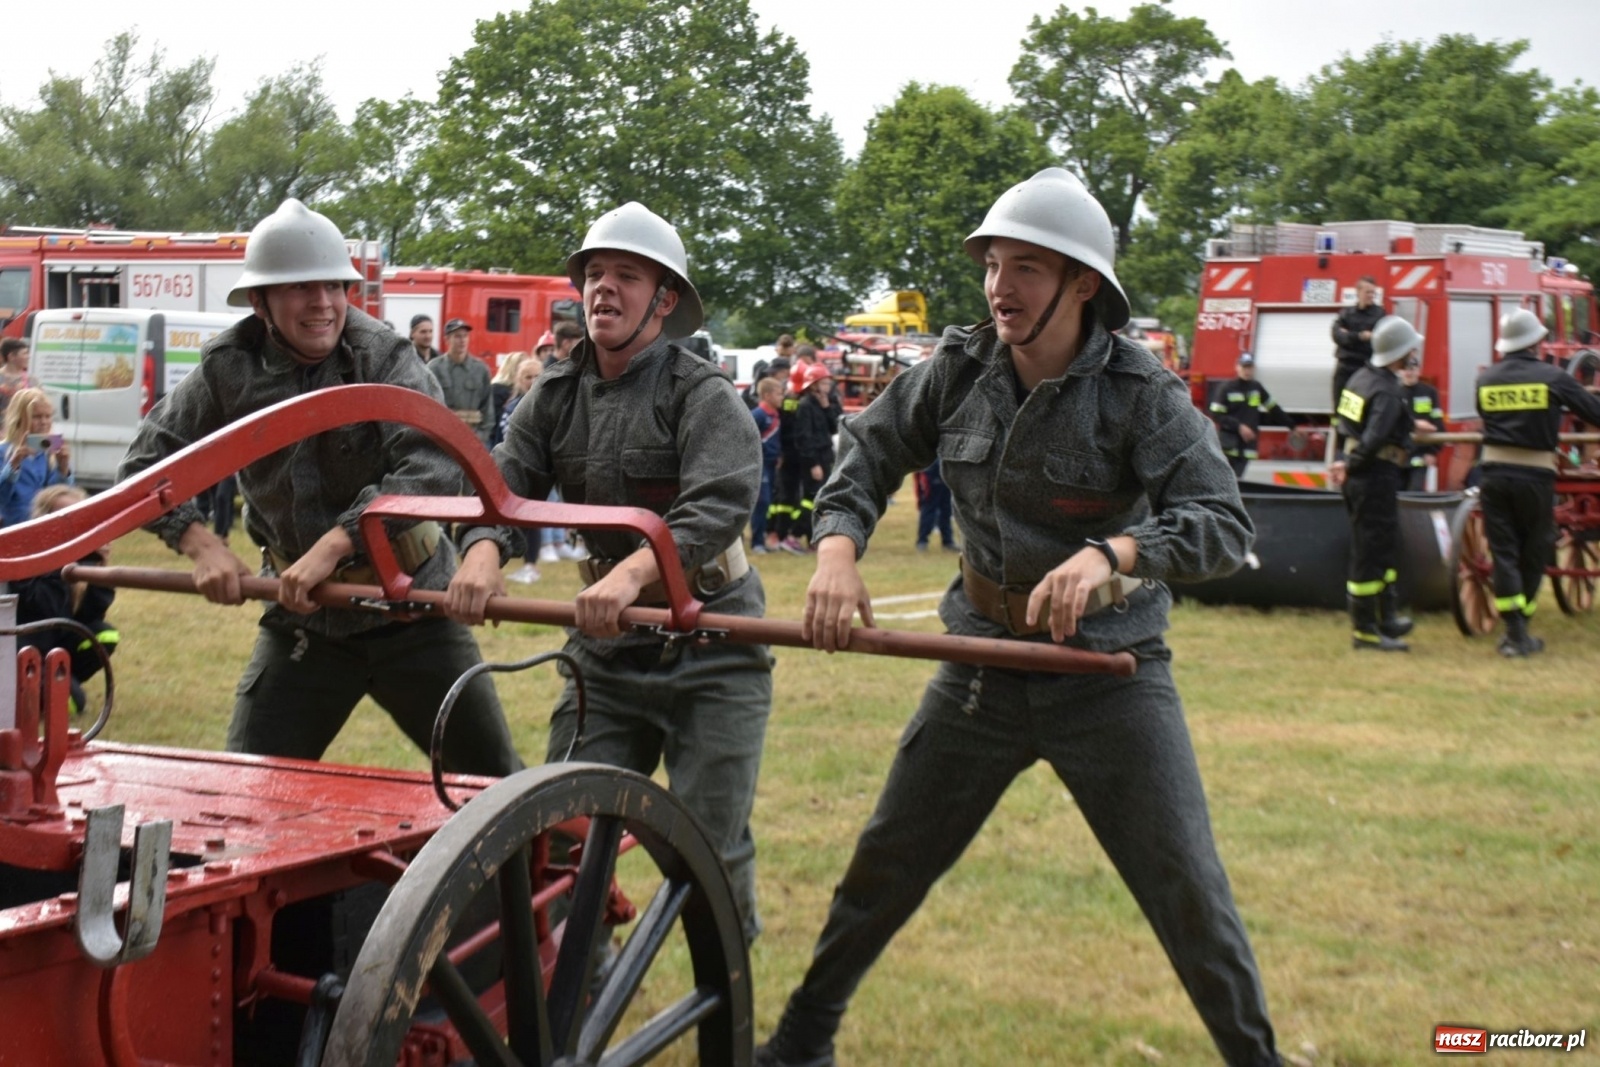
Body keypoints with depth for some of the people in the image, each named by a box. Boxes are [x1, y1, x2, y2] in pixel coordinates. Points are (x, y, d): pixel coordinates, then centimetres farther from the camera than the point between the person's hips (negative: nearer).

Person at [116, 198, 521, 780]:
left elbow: (435, 467, -25)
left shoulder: (384, 356, -11)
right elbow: (145, 465, 1)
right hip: (301, 617, 2)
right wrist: (201, 543, -16)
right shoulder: (228, 368, -3)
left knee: (497, 785, 3)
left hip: (408, 606, -2)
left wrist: (337, 543, -32)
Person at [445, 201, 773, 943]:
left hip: (709, 650, -5)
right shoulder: (556, 397, 7)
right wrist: (483, 554, -26)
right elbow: (506, 484, -3)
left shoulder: (702, 394, -11)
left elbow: (720, 504, -26)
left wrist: (634, 571, -42)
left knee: (708, 848, -3)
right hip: (605, 648, 5)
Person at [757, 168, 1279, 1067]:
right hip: (985, 664, 4)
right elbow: (868, 458, 5)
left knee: (1187, 890, -2)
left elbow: (1225, 522, -25)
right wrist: (838, 548, -16)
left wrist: (1109, 554, -43)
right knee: (888, 863, 13)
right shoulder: (957, 371, -4)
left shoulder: (1141, 392, -16)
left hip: (1109, 669, -3)